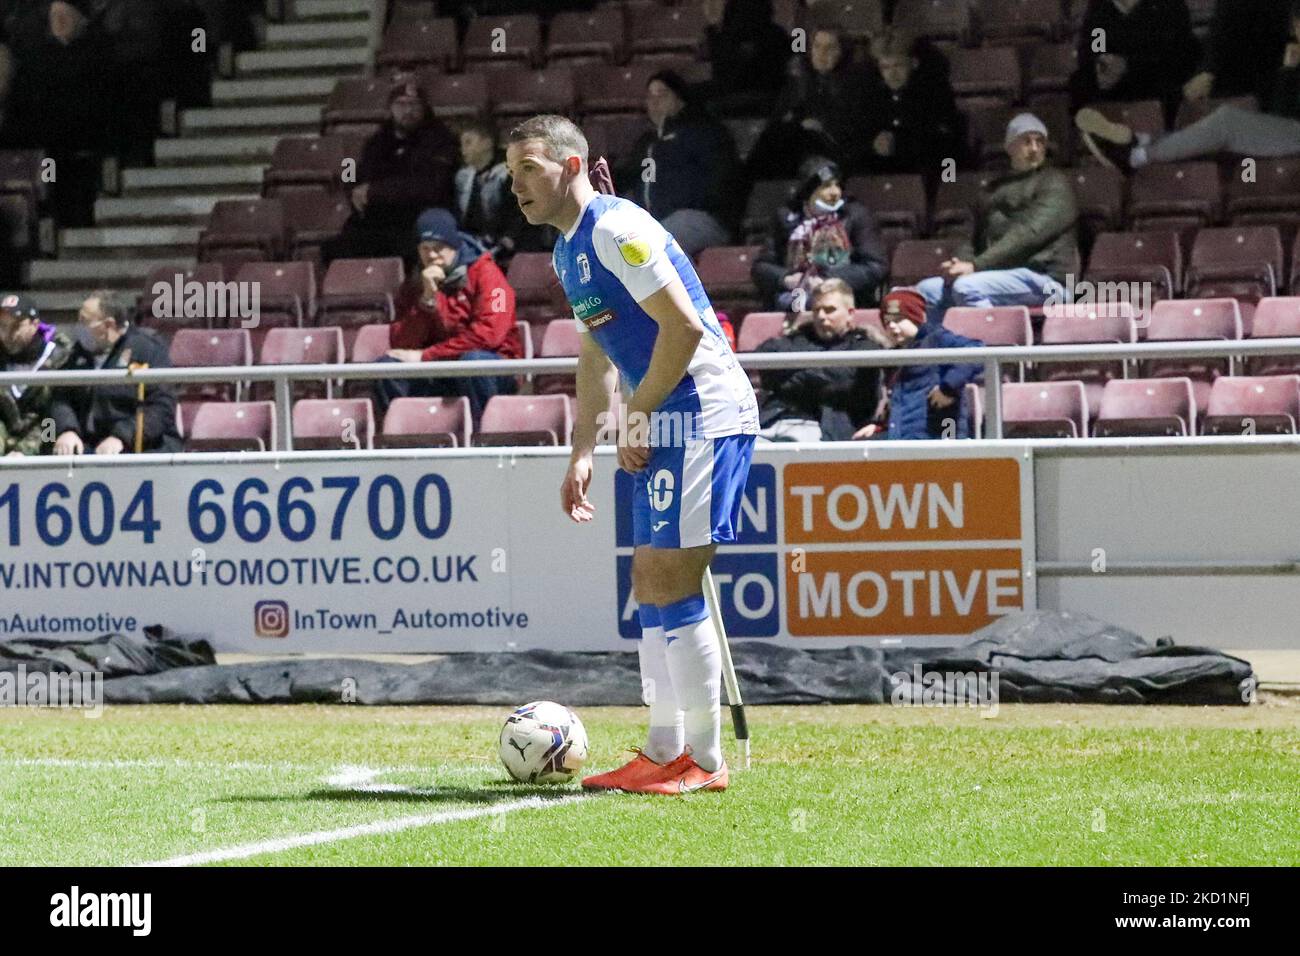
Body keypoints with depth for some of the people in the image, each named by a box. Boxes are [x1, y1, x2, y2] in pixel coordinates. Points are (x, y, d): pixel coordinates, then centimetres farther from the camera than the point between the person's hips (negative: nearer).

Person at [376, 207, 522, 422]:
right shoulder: (414, 287, 7)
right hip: (439, 377, 4)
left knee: (472, 361, -36)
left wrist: (426, 356, -18)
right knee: (387, 366, -16)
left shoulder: (485, 273, -6)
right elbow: (401, 346, -4)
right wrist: (427, 299, -17)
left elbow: (489, 333, -19)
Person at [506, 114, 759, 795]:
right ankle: (665, 752, 15)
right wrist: (582, 451, 23)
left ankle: (705, 762, -6)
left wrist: (636, 418, -13)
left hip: (703, 415, -10)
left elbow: (684, 327, -21)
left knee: (670, 586, -11)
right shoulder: (568, 250, 17)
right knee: (651, 585, 10)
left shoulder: (615, 229, -15)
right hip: (663, 425, 10)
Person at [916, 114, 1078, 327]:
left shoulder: (1054, 184, 1)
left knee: (967, 287, -31)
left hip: (1042, 277, -8)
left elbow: (1028, 235, -12)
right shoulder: (993, 191, 26)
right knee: (926, 290, -7)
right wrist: (962, 262, -8)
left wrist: (976, 266, -19)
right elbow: (973, 234, 18)